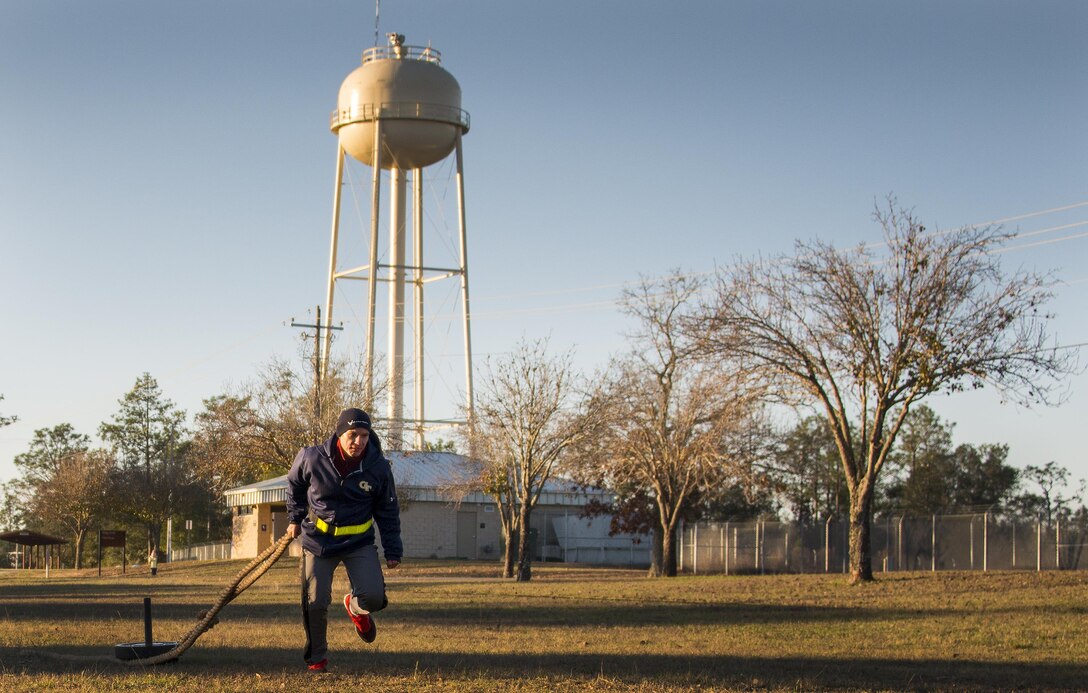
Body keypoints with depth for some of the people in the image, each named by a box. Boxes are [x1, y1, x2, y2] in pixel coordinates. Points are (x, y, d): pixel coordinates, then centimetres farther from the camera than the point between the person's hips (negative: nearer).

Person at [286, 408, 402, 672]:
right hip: (317, 540, 0)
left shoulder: (378, 467, -11)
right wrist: (295, 518, 10)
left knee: (373, 597, -17)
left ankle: (356, 607, 22)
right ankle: (317, 657, 22)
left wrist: (393, 551, 1)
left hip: (359, 542, 0)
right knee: (315, 603, -3)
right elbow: (294, 485, 9)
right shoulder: (312, 458, -15)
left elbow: (388, 511, 2)